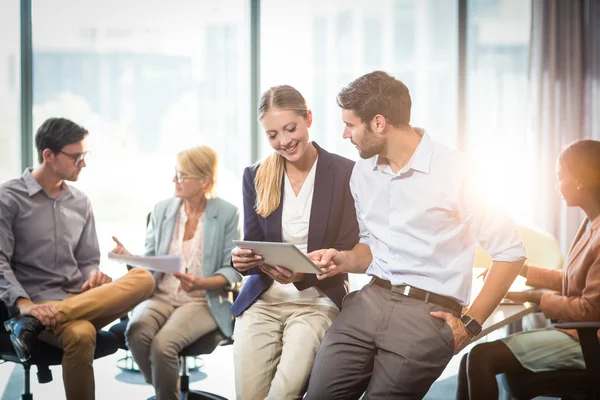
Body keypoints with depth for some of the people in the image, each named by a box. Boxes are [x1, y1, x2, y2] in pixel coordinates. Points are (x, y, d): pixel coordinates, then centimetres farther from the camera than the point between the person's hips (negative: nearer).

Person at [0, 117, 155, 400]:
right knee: (80, 334, -41)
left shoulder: (80, 202, 15)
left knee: (143, 279, -26)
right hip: (37, 302, -6)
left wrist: (94, 276, -6)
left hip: (81, 299, 6)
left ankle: (36, 322, -29)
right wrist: (23, 304, -25)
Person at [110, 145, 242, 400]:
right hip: (160, 296, 4)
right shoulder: (162, 210, 9)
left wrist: (201, 283, -22)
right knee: (136, 333, -30)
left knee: (163, 343, -32)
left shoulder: (227, 214, -2)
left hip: (204, 301, -3)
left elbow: (233, 271, -4)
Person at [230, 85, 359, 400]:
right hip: (261, 300, 3)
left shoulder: (346, 173, -6)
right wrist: (241, 258, -18)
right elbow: (252, 244, 7)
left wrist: (303, 275, -24)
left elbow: (348, 252, -7)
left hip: (317, 301, -3)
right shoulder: (255, 177, 5)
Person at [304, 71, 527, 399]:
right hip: (369, 300, 5)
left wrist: (471, 323, -4)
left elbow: (510, 252, -5)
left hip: (427, 312, -5)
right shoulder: (362, 173, 12)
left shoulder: (455, 171, -8)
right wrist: (345, 261, 1)